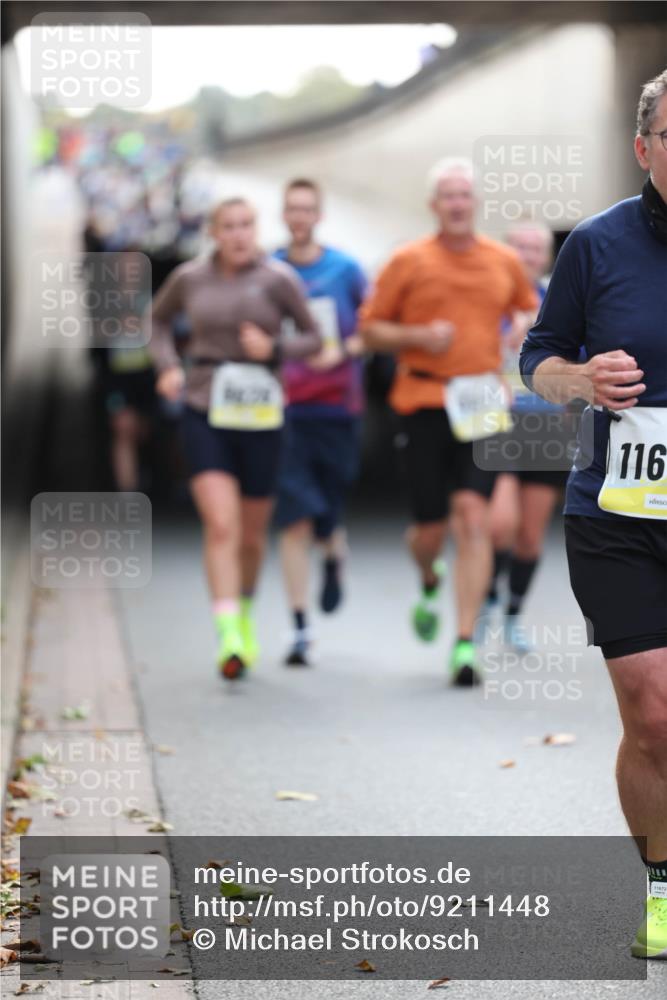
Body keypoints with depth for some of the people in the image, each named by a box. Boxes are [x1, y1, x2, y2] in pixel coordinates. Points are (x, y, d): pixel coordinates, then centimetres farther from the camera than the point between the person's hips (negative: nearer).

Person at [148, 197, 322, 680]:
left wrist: (274, 348, -14)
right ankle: (229, 635, -22)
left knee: (252, 535, 12)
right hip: (205, 413, 0)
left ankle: (245, 611, 41)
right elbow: (159, 318, 22)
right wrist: (168, 365, 6)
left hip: (260, 417, 0)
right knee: (221, 526, -16)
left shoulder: (278, 279, -4)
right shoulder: (190, 278, 3)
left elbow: (313, 338, 4)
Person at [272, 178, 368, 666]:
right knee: (295, 520, -7)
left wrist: (344, 351, -10)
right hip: (285, 410, 0)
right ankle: (301, 629, -3)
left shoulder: (345, 269, 2)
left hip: (337, 406, 0)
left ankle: (335, 560, 41)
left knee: (330, 512, 3)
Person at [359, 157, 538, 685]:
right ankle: (430, 582, 39)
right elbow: (370, 329, 6)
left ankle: (466, 644, -10)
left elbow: (531, 313, 26)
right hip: (425, 403, -1)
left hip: (483, 403, 1)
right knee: (431, 527, 0)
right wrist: (418, 336, -11)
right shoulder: (409, 262, 2)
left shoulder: (505, 262, 9)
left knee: (473, 516, -13)